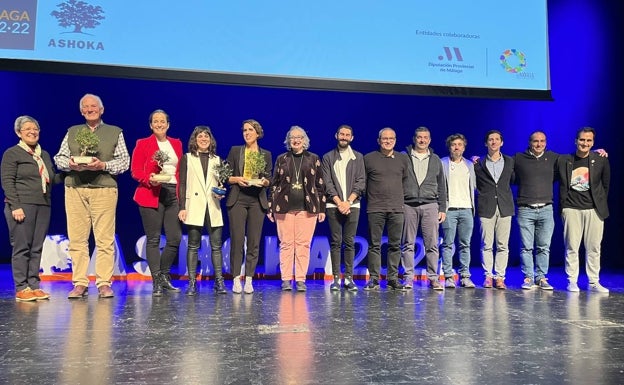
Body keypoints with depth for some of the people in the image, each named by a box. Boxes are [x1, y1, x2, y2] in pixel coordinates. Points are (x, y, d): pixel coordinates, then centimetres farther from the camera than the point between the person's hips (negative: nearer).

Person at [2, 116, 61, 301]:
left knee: (37, 248, 5)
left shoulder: (44, 154, 19)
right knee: (21, 247, -3)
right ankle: (21, 288, 2)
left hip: (43, 206, 6)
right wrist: (15, 206, -16)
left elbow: (52, 178, 18)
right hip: (22, 206, -5)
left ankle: (34, 285, 11)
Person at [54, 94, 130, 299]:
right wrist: (70, 163, -6)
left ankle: (104, 284, 0)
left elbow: (124, 161, 4)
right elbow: (59, 157, 16)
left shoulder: (115, 132, 12)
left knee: (105, 239, -5)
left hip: (104, 189, -2)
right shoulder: (72, 132, 20)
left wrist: (103, 165, -11)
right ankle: (80, 284, 7)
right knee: (77, 238, 1)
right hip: (75, 190, 3)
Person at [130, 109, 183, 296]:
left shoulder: (177, 144, 17)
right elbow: (135, 170, 0)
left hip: (173, 195, 4)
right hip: (151, 195, -4)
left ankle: (164, 276, 19)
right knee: (153, 239, -1)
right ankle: (156, 282, 6)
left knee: (175, 238, 0)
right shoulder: (142, 144, 6)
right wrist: (149, 179, -19)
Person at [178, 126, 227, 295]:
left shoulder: (217, 159, 16)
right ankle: (192, 282, 8)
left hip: (213, 208, 2)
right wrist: (182, 207, -6)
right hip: (194, 207, -2)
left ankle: (219, 281, 6)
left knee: (216, 246, 0)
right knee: (193, 246, 2)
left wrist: (221, 193, -4)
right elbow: (182, 184, 3)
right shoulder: (187, 158, 8)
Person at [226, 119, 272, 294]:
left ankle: (249, 279, 8)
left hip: (257, 200, 1)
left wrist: (264, 181, -10)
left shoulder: (266, 154, 12)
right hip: (238, 199, -1)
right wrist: (237, 179, -12)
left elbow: (269, 180, 12)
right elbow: (226, 176, 7)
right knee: (237, 240, -5)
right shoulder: (235, 151, 9)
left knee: (254, 242, 0)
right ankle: (236, 279, 2)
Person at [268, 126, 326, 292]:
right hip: (284, 207, 1)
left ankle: (301, 280, 7)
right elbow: (274, 184, 11)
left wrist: (322, 208, 4)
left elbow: (320, 185, 9)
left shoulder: (314, 159, 9)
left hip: (307, 207, 0)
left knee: (303, 244, -1)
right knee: (286, 244, 0)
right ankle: (286, 280, 7)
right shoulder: (281, 159, 11)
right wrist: (270, 207, 5)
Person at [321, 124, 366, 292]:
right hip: (333, 204, 0)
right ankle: (336, 278, 2)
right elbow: (327, 183, 2)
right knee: (335, 242, -1)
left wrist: (348, 201, -8)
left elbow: (361, 182, 3)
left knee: (350, 242, 0)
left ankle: (349, 278, 4)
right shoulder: (328, 157, 10)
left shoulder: (358, 157, 11)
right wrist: (339, 202, -8)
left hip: (352, 204, 1)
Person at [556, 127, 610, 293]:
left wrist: (600, 205, 12)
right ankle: (572, 281, 8)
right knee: (571, 247, 0)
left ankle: (594, 282, 13)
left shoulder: (601, 160, 4)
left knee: (593, 248, 4)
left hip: (594, 210, 1)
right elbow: (562, 186, 9)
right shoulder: (564, 160, 3)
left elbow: (605, 185, 12)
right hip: (572, 209, -1)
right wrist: (563, 208, 5)